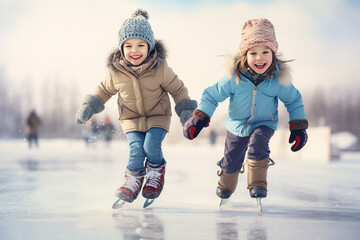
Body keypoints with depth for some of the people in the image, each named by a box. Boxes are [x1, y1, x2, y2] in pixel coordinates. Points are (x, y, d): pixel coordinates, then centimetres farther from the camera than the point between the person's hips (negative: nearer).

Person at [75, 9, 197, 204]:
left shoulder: (160, 68, -17)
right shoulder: (115, 71, -12)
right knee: (136, 148, -18)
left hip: (157, 117, -1)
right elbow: (104, 89, 8)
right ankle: (133, 179, 11)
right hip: (131, 118, 2)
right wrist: (89, 107, 0)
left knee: (151, 146, -21)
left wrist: (186, 111, -7)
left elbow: (177, 89, -3)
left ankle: (156, 173, 12)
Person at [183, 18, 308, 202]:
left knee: (257, 146, -32)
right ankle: (225, 185, 51)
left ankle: (257, 184, -10)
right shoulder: (234, 77, -25)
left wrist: (298, 128, -3)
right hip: (237, 124, 1)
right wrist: (199, 119, -16)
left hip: (264, 124, -1)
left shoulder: (279, 79, -21)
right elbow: (212, 95, -11)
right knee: (231, 162, 16)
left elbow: (294, 100, -3)